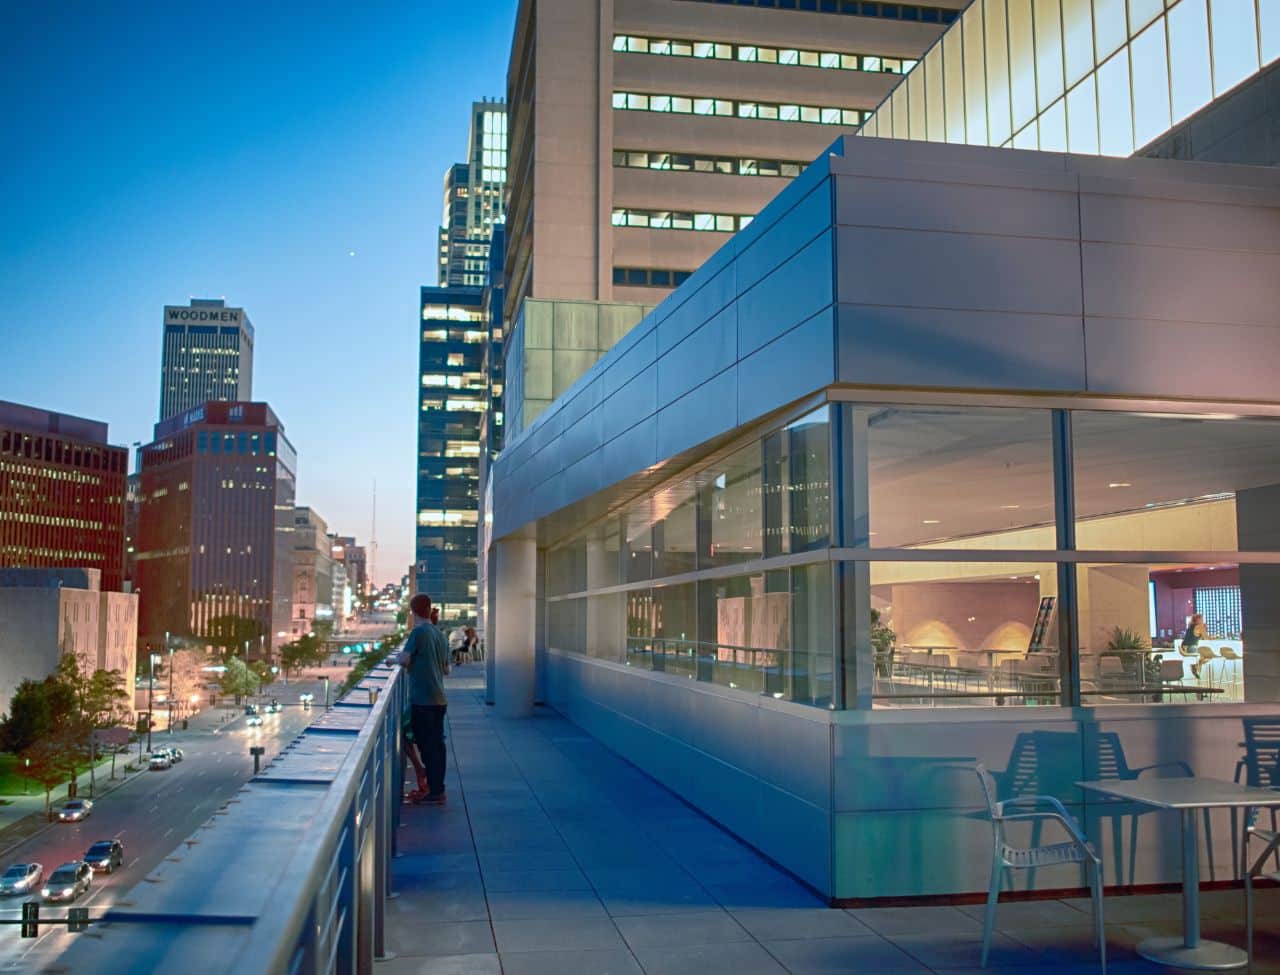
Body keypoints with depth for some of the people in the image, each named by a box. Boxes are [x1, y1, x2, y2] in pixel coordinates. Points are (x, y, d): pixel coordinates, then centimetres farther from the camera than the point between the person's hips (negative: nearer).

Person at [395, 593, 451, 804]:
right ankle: (438, 789, 18)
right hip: (439, 698, 7)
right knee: (437, 744, 12)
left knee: (427, 746, -3)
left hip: (422, 700, -7)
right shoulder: (440, 635, 12)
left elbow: (404, 660, -18)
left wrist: (397, 657, 3)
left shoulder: (419, 632, -11)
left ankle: (435, 792, -1)